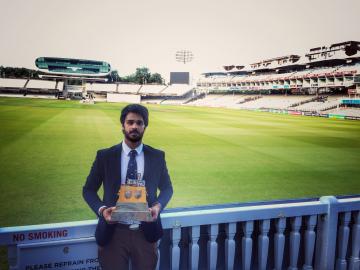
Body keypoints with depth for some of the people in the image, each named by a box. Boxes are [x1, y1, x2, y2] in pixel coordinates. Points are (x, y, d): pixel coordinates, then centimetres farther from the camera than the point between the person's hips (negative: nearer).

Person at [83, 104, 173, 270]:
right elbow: (88, 190, 4)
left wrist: (158, 205, -10)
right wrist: (102, 209, -15)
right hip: (113, 232, -1)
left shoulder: (157, 156, 1)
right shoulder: (105, 156, -2)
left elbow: (167, 188, 11)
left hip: (146, 232, 1)